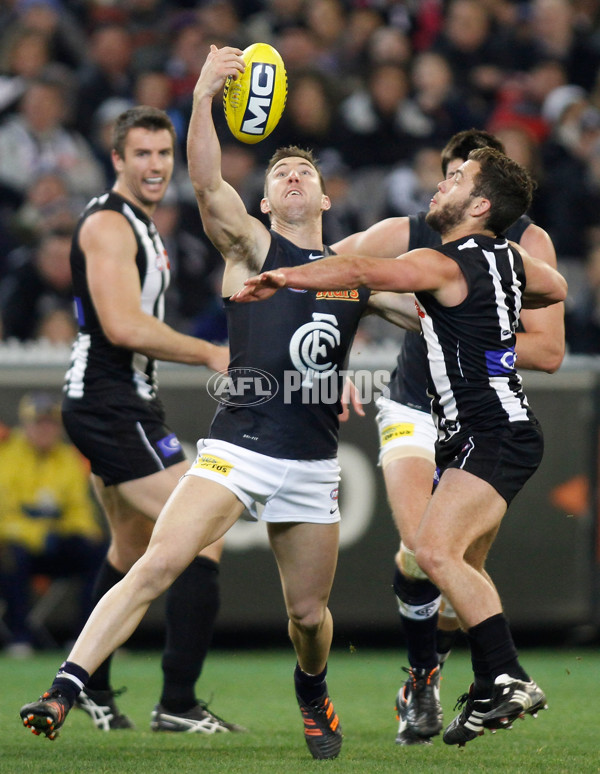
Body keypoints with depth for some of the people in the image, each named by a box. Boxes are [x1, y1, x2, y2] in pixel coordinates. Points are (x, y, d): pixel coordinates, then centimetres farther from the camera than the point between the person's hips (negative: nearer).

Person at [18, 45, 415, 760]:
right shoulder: (252, 248, 3)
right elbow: (207, 185, -16)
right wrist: (203, 99, -30)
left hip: (312, 465, 4)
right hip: (238, 450, -4)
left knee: (308, 613, 11)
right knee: (159, 565, -21)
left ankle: (312, 693, 43)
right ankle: (64, 690, -23)